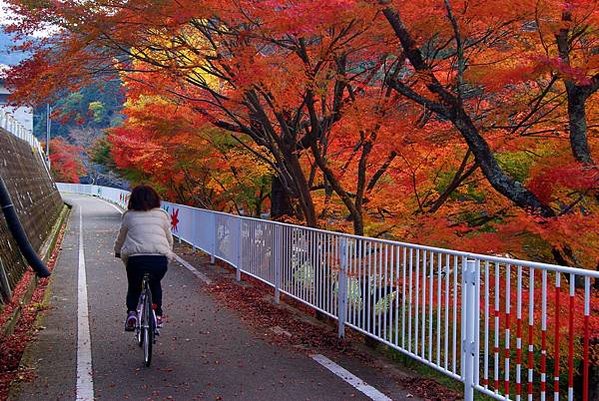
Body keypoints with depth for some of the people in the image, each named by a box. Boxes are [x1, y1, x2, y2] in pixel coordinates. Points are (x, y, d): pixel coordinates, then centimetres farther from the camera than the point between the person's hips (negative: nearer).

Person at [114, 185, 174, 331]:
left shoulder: (129, 216, 17)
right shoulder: (162, 215, 19)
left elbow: (121, 238, 28)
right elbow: (170, 240, 24)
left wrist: (117, 252, 47)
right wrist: (168, 254, 42)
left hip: (135, 257, -1)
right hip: (160, 258, 1)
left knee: (134, 287, 25)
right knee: (155, 284, 30)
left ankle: (131, 312, 4)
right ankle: (158, 315, 24)